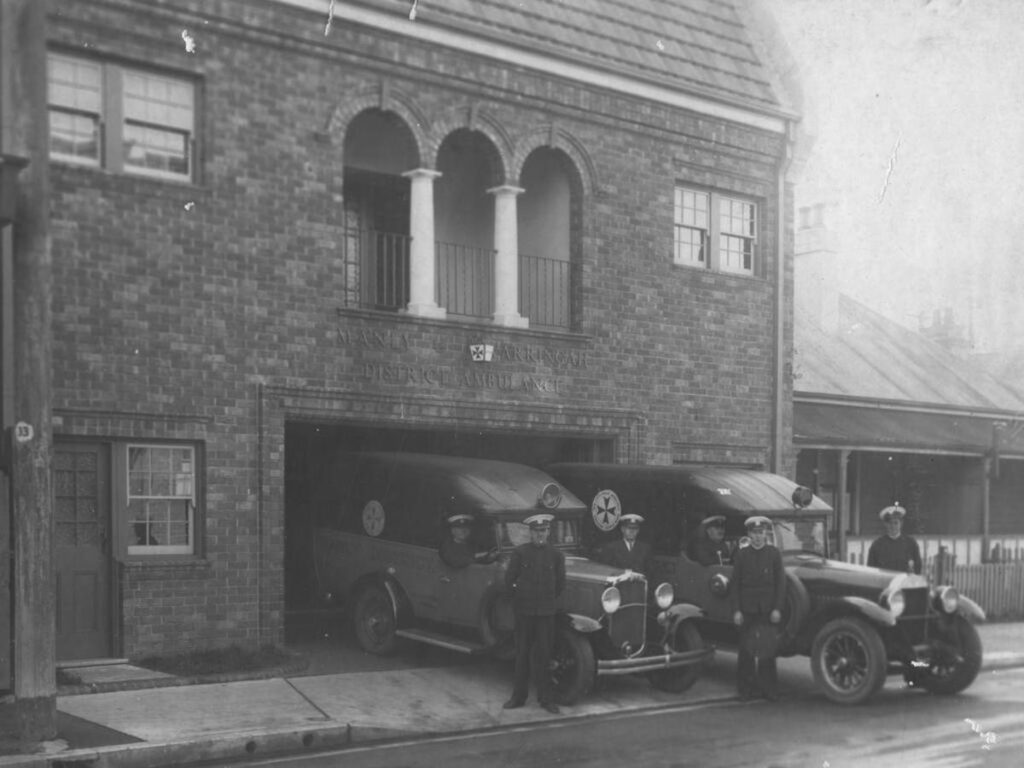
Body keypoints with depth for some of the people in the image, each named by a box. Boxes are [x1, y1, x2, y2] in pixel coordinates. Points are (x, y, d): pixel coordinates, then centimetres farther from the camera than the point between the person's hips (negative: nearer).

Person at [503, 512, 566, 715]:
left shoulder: (556, 555, 3)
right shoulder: (519, 552, -1)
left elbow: (560, 584, 12)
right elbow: (509, 579, 4)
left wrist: (549, 599, 11)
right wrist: (519, 596, 8)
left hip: (546, 612, 0)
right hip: (523, 611, 0)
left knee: (543, 655, 2)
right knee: (522, 654, 7)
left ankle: (546, 699, 8)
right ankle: (519, 696, 16)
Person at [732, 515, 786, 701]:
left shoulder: (774, 553, 3)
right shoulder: (742, 554, 4)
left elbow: (780, 583, 3)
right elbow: (735, 584, 3)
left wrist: (777, 609, -4)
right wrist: (736, 610, -3)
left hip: (768, 609, 0)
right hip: (747, 609, 0)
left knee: (768, 650, -1)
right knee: (746, 650, 2)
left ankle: (769, 689, 6)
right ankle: (746, 688, 10)